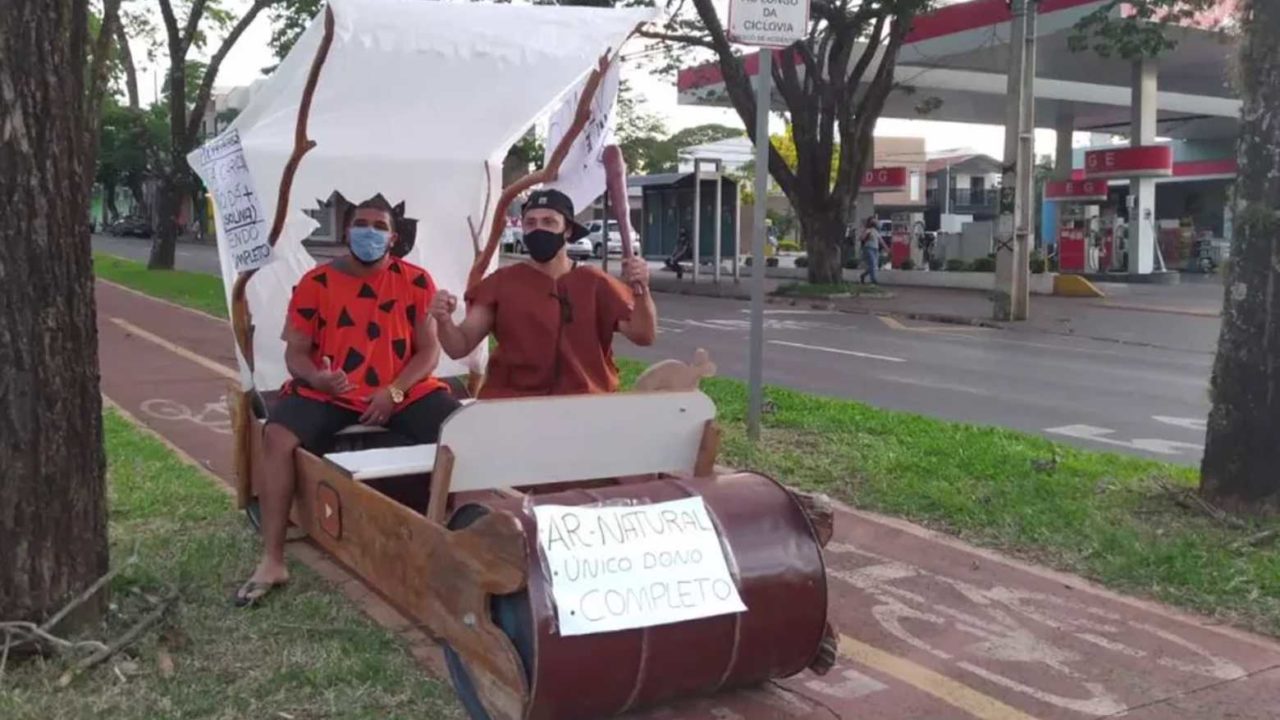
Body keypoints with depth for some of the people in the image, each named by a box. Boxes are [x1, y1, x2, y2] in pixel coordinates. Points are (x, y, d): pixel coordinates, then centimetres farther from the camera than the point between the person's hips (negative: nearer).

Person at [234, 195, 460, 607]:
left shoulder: (416, 281, 2)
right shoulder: (315, 282, 2)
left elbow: (429, 350, 0)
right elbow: (296, 351, 3)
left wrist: (394, 391, -16)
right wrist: (316, 377, -20)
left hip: (404, 391, 0)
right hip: (327, 392, 0)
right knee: (278, 436, -27)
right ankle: (272, 561, -17)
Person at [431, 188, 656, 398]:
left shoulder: (595, 283, 4)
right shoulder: (502, 282, 4)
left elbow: (643, 336, -4)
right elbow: (459, 347, 1)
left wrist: (641, 290, -21)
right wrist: (444, 321, -21)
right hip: (511, 403, 0)